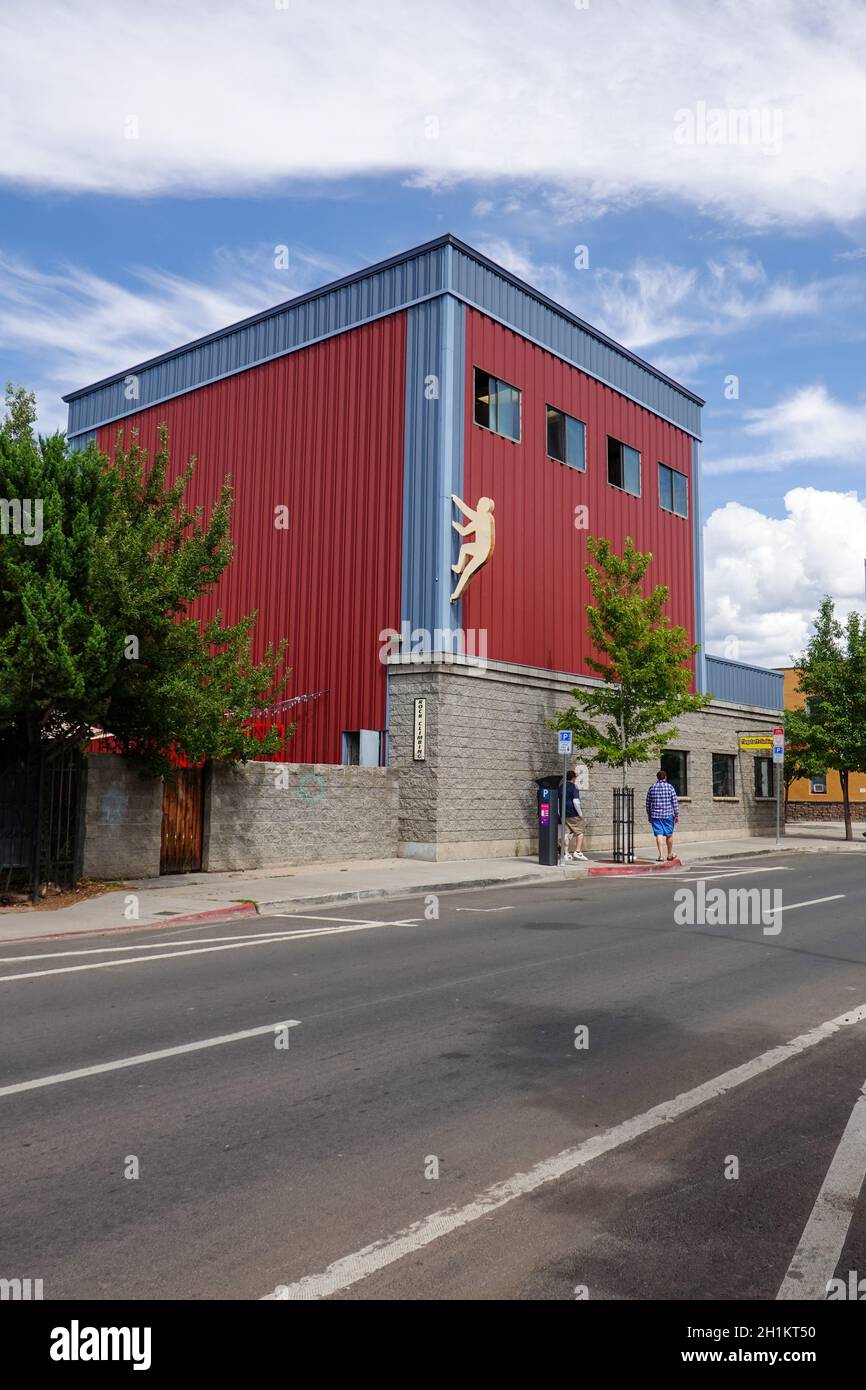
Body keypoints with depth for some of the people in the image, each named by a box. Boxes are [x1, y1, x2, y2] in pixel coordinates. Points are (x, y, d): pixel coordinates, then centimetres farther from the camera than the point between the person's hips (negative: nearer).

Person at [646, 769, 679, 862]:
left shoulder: (652, 788, 4)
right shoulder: (669, 787, -3)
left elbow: (648, 803, 9)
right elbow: (675, 802, -4)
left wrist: (649, 815, 18)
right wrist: (677, 815, 2)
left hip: (655, 815, 1)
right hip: (668, 815, -1)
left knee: (659, 834, -1)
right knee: (669, 834, 12)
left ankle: (661, 854, -12)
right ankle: (670, 854, 23)